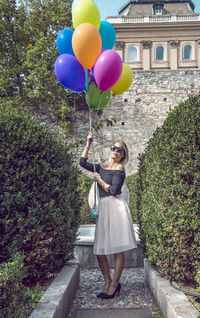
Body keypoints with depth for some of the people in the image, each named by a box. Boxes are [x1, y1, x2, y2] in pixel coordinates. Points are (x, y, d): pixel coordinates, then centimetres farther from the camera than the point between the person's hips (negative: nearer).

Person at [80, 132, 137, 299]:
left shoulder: (119, 169, -1)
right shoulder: (101, 168, 18)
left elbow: (114, 190, -12)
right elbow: (83, 162, 24)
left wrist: (99, 180, -1)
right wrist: (88, 144, 21)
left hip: (115, 207, -7)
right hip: (103, 208, 7)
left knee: (118, 249, -1)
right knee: (99, 250, 6)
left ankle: (114, 284, 10)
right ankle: (108, 282, 21)